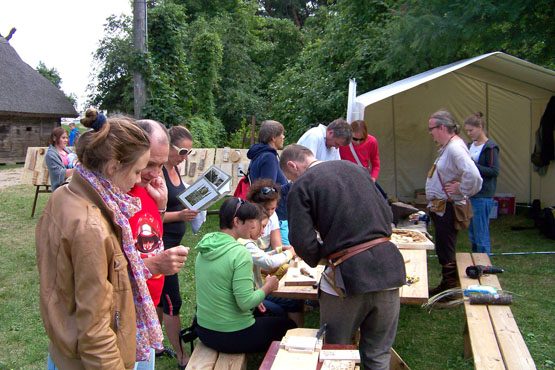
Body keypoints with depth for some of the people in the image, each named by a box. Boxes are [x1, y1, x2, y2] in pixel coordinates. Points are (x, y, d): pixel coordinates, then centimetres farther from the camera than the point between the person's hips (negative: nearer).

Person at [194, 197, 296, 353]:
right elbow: (245, 303, -24)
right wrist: (268, 287, -6)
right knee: (288, 325, 14)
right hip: (233, 337, -8)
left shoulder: (204, 248, 2)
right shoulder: (239, 253, -22)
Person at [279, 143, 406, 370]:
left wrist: (317, 259, 9)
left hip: (349, 273, -5)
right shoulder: (354, 167, 14)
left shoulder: (300, 185, -3)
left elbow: (302, 241, -11)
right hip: (388, 265, 6)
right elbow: (387, 214, 16)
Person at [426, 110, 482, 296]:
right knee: (443, 250, 20)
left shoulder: (455, 147, -22)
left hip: (447, 209, -11)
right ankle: (446, 286, 32)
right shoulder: (447, 146, 11)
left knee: (446, 252, 0)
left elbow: (473, 176, -35)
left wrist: (461, 190, -21)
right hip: (441, 207, 11)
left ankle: (450, 290, 13)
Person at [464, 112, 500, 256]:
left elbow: (494, 171, -16)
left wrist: (473, 165, -21)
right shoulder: (471, 145, 14)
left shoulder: (490, 147, -11)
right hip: (470, 194, 9)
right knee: (472, 232, 15)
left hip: (483, 195, -9)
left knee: (481, 233, -4)